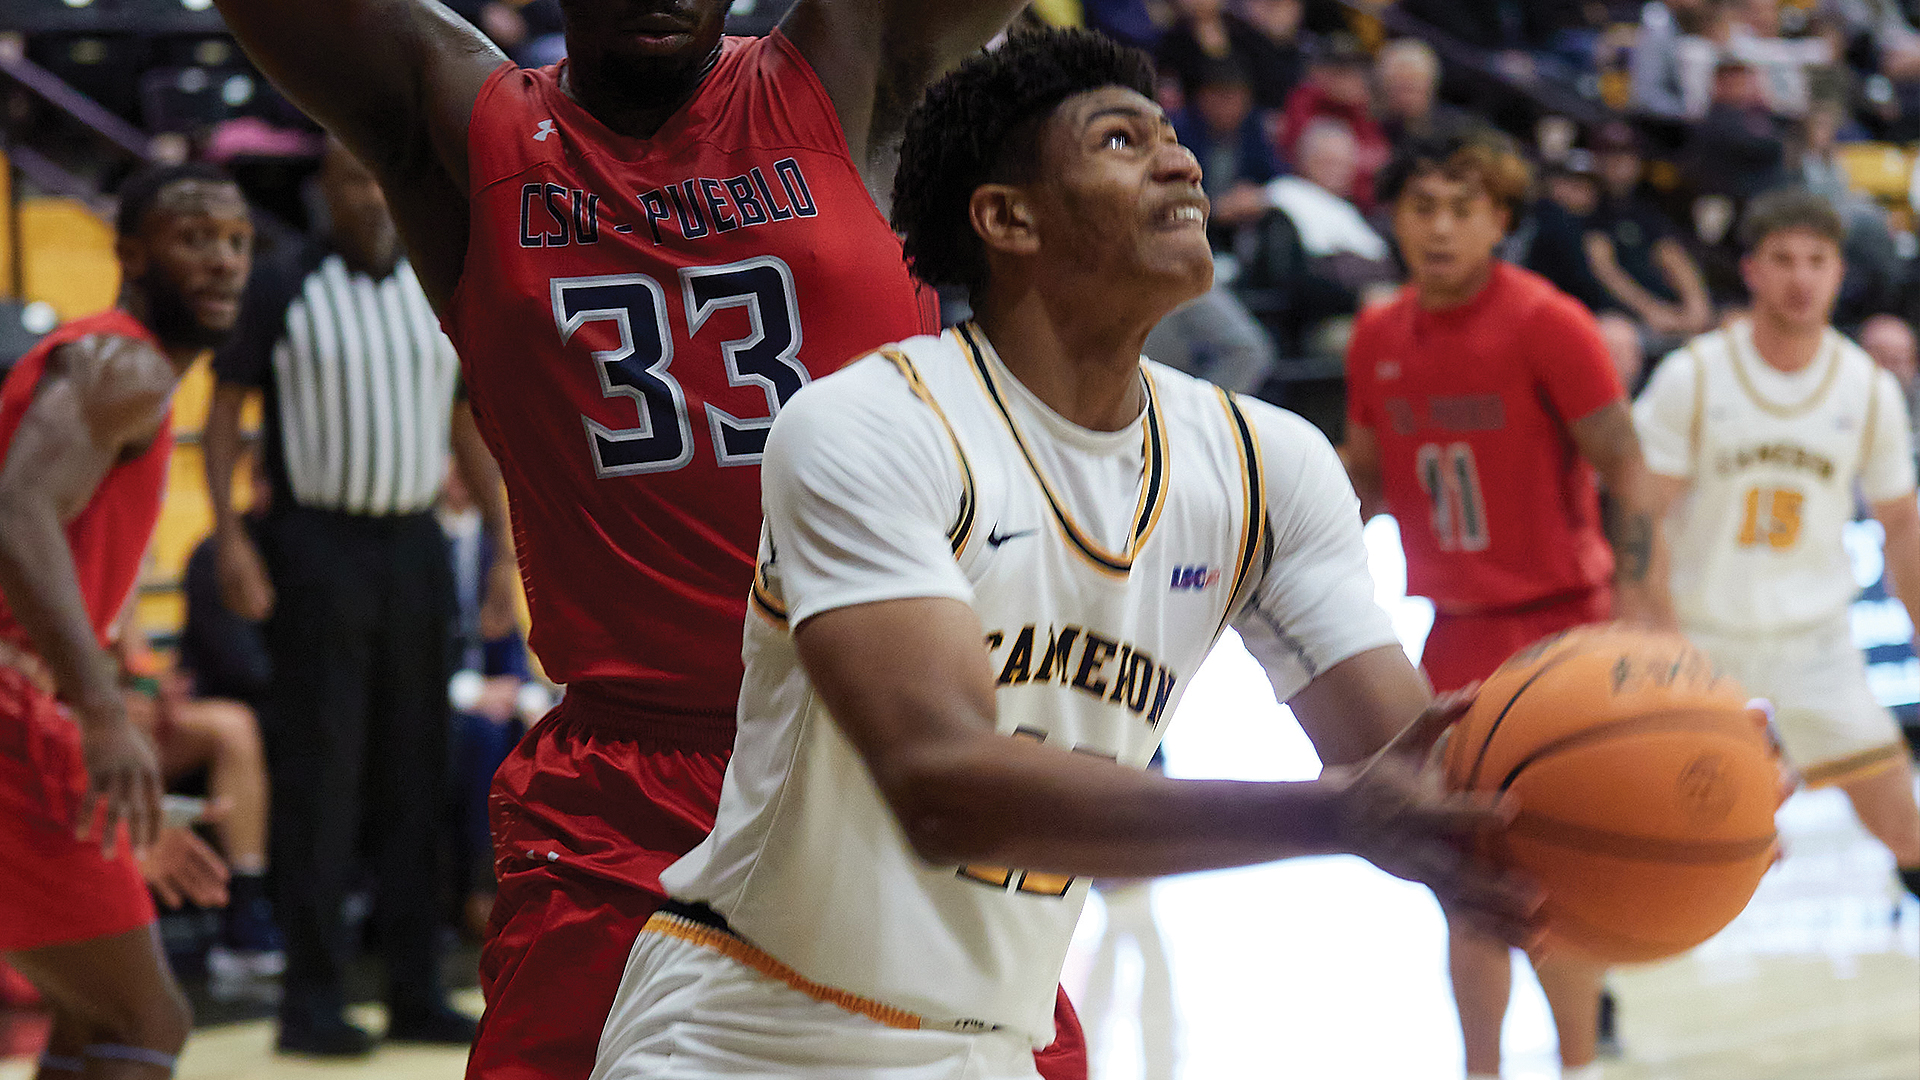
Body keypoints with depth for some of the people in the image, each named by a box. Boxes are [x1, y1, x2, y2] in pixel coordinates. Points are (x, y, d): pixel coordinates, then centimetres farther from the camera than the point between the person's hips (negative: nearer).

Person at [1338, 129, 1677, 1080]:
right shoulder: (1379, 339, 4)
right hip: (1458, 633, 5)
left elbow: (1626, 474, -13)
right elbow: (1366, 475, 19)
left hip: (1557, 624, -5)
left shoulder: (1548, 325, -13)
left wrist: (1637, 621, -19)